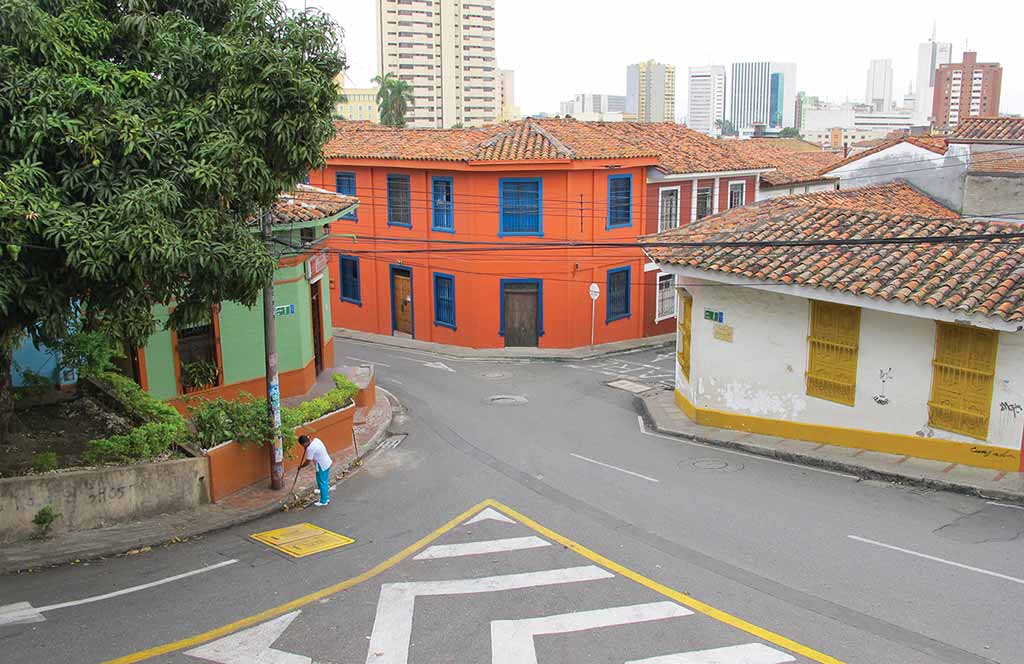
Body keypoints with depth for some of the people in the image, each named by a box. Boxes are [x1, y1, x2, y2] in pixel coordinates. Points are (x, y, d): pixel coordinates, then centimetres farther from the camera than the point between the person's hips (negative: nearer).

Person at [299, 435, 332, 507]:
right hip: (327, 463, 9)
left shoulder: (310, 449, -24)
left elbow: (308, 462, -18)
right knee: (325, 482, 20)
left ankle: (323, 501, 12)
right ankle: (326, 498, 31)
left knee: (322, 484, 3)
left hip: (322, 466, -9)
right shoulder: (316, 440, 1)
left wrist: (301, 466, 1)